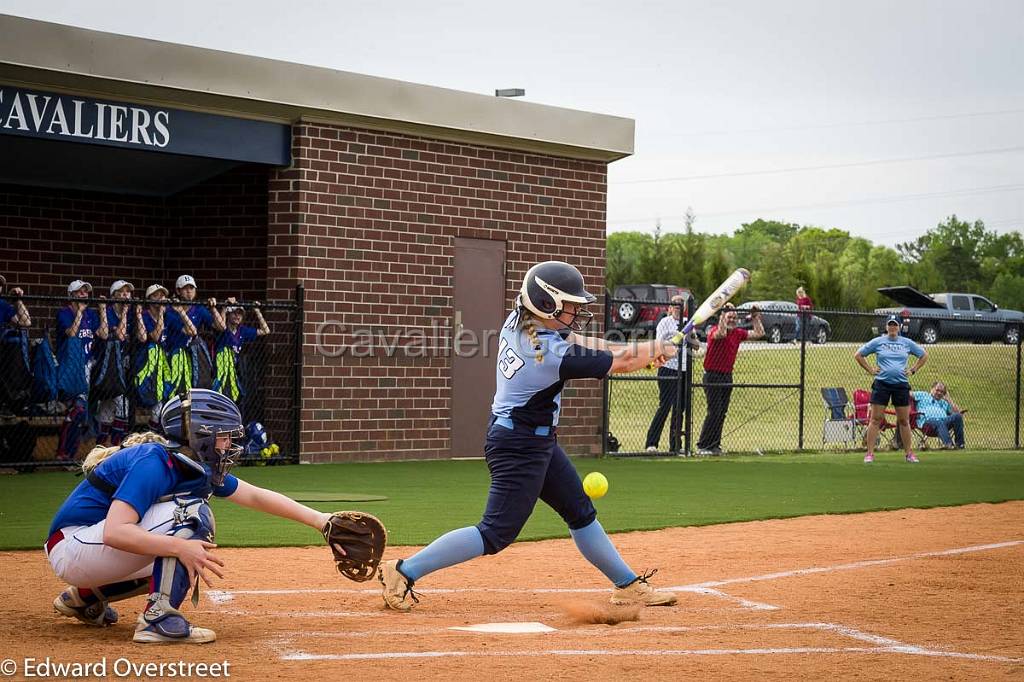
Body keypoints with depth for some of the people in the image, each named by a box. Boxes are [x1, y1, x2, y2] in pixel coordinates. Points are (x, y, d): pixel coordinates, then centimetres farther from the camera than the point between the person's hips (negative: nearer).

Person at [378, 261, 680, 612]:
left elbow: (570, 340, 13)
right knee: (496, 534, -7)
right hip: (520, 447, -10)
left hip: (537, 442, 10)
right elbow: (622, 363, -14)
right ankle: (403, 572, -4)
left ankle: (628, 585, 27)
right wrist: (657, 349, 5)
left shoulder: (516, 321, -3)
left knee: (581, 512, 17)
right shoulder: (552, 355, -25)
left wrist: (635, 350, 8)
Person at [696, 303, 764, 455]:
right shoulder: (714, 331, -11)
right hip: (713, 376, -7)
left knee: (722, 413, 8)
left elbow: (759, 333, 11)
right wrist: (724, 314, -30)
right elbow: (721, 334, -34)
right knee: (714, 412, -11)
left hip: (727, 376, 7)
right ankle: (702, 446, -6)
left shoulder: (738, 333, 8)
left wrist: (756, 317, 6)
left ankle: (714, 446, 14)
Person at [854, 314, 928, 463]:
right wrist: (870, 370, 1)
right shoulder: (877, 342, 3)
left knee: (904, 421, 5)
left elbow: (924, 355, 20)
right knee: (875, 419, -5)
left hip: (901, 385, 2)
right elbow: (858, 355, 8)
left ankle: (909, 452, 14)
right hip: (881, 384, -2)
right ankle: (870, 453, -3)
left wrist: (913, 370, 9)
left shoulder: (907, 343, 8)